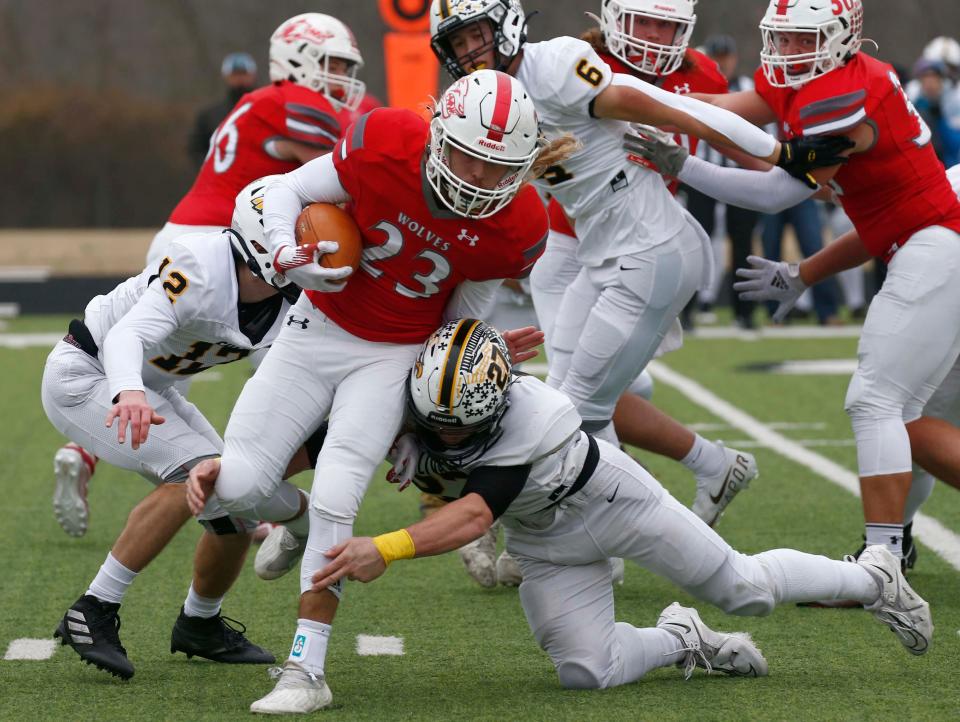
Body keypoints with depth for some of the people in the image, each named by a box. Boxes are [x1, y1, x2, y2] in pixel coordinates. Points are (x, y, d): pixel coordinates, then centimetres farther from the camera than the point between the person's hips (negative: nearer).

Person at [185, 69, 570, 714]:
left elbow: (461, 322, -1)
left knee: (335, 497, -19)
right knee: (239, 485, -7)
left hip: (396, 357, -1)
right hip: (319, 329, 1)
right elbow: (289, 192, -7)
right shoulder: (385, 145, -23)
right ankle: (297, 518, 31)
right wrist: (291, 255, -28)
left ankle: (307, 672, -9)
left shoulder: (516, 229, -19)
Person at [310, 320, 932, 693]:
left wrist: (386, 549, -68)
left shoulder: (523, 427, -43)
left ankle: (872, 578, 32)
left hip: (610, 502, -5)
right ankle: (681, 640, 23)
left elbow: (474, 515, -56)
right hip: (548, 544, 6)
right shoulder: (429, 410, -24)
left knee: (744, 589, 7)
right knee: (587, 673, -6)